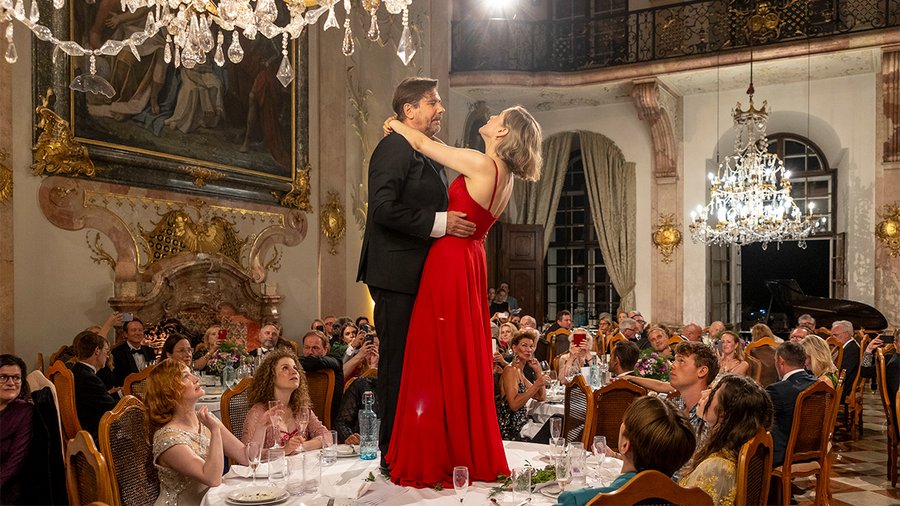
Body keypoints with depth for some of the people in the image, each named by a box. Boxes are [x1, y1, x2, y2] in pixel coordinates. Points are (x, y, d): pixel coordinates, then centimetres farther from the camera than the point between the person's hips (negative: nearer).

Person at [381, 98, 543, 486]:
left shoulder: (482, 164, -14)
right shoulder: (505, 177, 11)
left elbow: (422, 143, -4)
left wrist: (395, 123, 14)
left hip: (450, 263, -9)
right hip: (471, 265, 9)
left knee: (438, 361, -2)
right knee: (465, 360, 14)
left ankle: (438, 459, 6)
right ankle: (471, 453, 24)